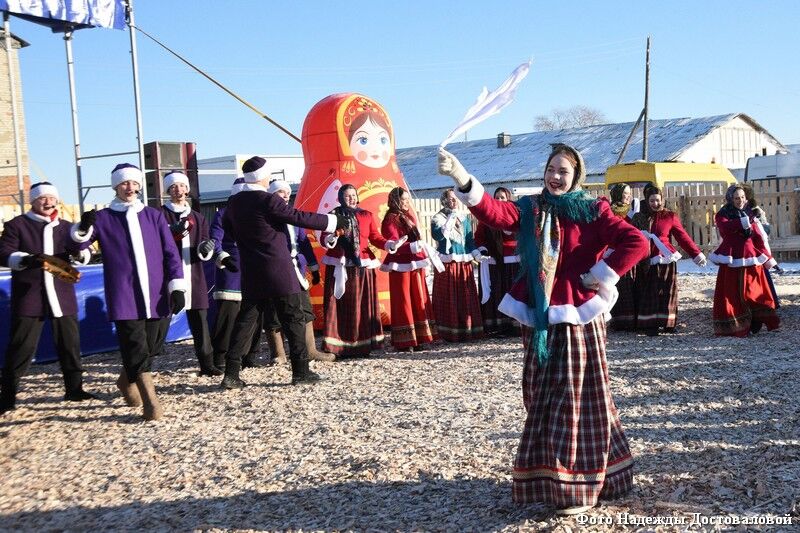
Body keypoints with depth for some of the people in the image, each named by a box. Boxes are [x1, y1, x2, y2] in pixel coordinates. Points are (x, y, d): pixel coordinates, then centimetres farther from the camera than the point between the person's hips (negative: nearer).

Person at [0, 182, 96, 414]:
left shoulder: (66, 228, 14)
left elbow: (81, 251, 5)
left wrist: (82, 253, -19)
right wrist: (24, 259, -26)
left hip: (62, 295, 4)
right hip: (29, 295, -4)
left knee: (69, 342, 8)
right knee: (22, 345, -4)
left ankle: (74, 388, 20)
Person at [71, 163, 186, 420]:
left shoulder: (154, 215, 11)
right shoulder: (103, 217, 7)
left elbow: (171, 252, 7)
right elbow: (77, 243, 1)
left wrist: (177, 286, -1)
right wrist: (83, 228, -21)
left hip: (157, 295, 3)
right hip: (124, 298, -2)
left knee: (152, 346, 9)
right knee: (136, 348, -8)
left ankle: (127, 379, 36)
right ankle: (151, 402, -3)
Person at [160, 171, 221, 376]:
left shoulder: (198, 217, 18)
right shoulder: (160, 214, 3)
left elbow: (203, 251, 14)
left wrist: (205, 248, -9)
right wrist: (174, 233, -20)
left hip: (193, 274, 4)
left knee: (199, 318, 4)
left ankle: (206, 363, 10)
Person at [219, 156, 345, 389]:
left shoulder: (234, 202, 5)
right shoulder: (268, 200, -14)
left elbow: (227, 228, 21)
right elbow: (300, 217, -13)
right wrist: (334, 221, -6)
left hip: (251, 273, 6)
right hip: (278, 272, -6)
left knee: (245, 319, 10)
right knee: (294, 319, 4)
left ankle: (231, 373, 6)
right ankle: (301, 371, 7)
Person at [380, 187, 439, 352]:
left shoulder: (409, 217, 16)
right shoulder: (390, 220, -9)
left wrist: (427, 250, 18)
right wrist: (414, 246, -29)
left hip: (416, 265, 8)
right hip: (401, 267, -8)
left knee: (419, 301, 11)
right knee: (403, 302, -4)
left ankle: (417, 338, 20)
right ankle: (404, 342, 1)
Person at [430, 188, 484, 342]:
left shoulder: (464, 219, 14)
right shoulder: (437, 218, 1)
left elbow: (470, 241, 14)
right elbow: (438, 235, -18)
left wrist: (479, 256, 2)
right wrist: (450, 219, -15)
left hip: (464, 263, 4)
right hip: (446, 264, -4)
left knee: (466, 298, 3)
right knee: (448, 299, -4)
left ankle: (467, 331, 11)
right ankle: (450, 333, 1)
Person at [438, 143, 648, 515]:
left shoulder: (592, 212, -2)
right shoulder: (529, 209, 5)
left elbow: (637, 242, -11)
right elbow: (493, 212, -13)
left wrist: (602, 276, -12)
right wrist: (461, 178, -28)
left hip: (578, 318, -4)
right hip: (541, 320, 4)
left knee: (577, 399, 1)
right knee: (543, 400, 11)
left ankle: (576, 487, 9)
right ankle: (547, 477, 25)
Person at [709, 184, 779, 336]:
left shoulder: (749, 214, 14)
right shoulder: (722, 215, 2)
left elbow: (758, 238, 12)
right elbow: (725, 228, -21)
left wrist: (767, 257, 7)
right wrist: (744, 221, -31)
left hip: (751, 260, 4)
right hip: (732, 261, -4)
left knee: (754, 292, 2)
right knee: (732, 294, -4)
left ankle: (755, 324, 11)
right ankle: (731, 327, 0)